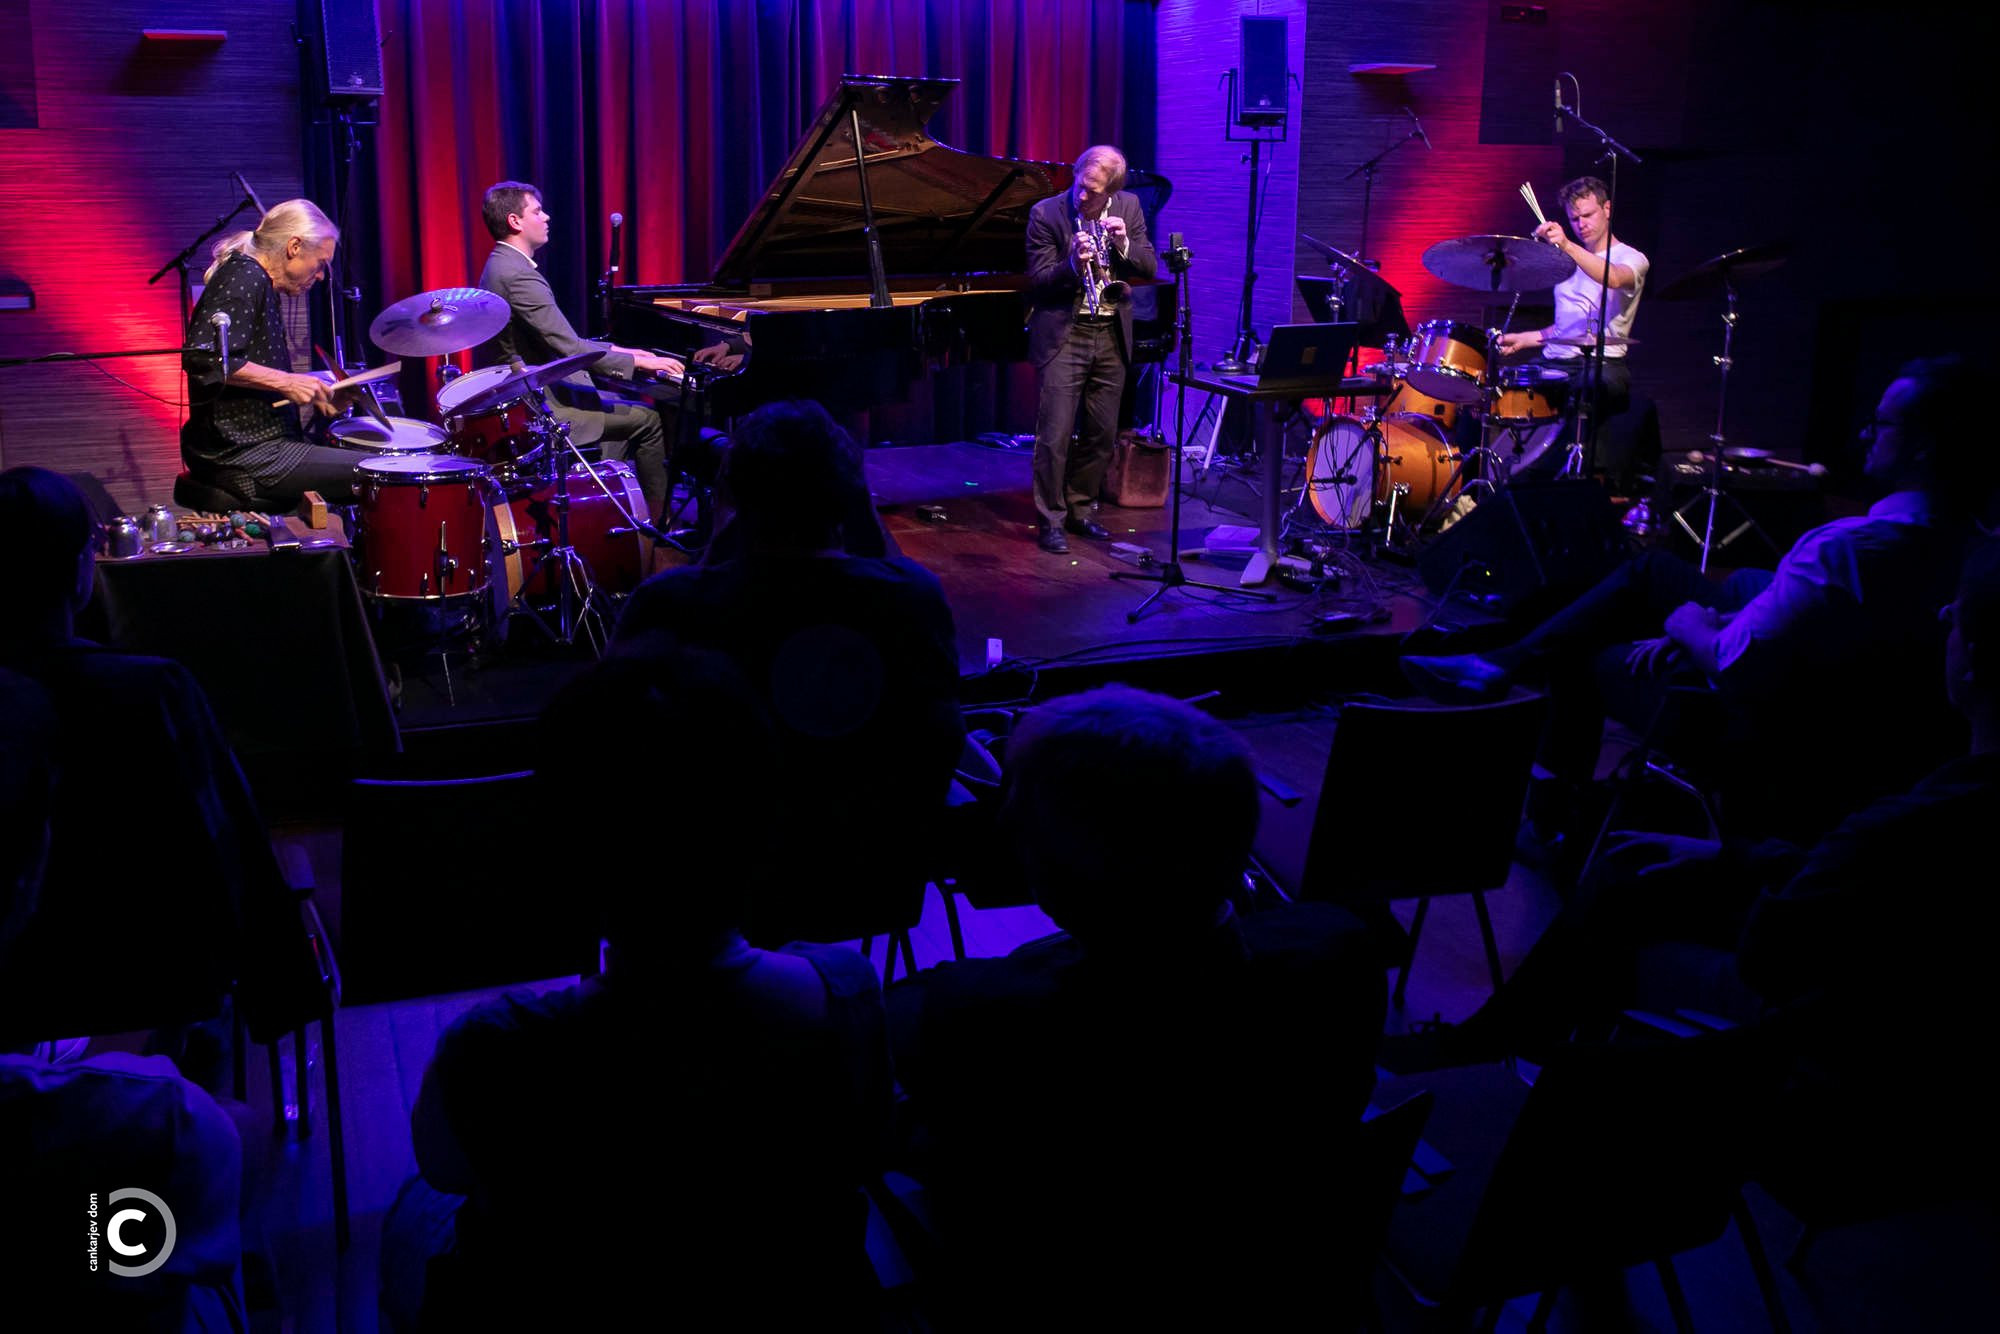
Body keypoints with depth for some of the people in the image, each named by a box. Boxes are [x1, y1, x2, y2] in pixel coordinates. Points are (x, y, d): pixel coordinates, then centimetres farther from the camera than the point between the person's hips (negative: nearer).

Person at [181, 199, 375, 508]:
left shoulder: (261, 285, 19)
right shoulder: (244, 278, -13)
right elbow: (201, 357, -26)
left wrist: (311, 391, 15)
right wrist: (285, 382, -22)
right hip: (239, 456, -11)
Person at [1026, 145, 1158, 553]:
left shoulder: (1128, 208, 3)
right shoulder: (1046, 213, -8)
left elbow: (1150, 268, 3)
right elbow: (1038, 281, -10)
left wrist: (1124, 244, -16)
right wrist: (1072, 264, -29)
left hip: (1111, 335, 4)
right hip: (1064, 335, -4)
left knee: (1102, 435, 11)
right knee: (1055, 435, -7)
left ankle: (1079, 510, 25)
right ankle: (1050, 520, 3)